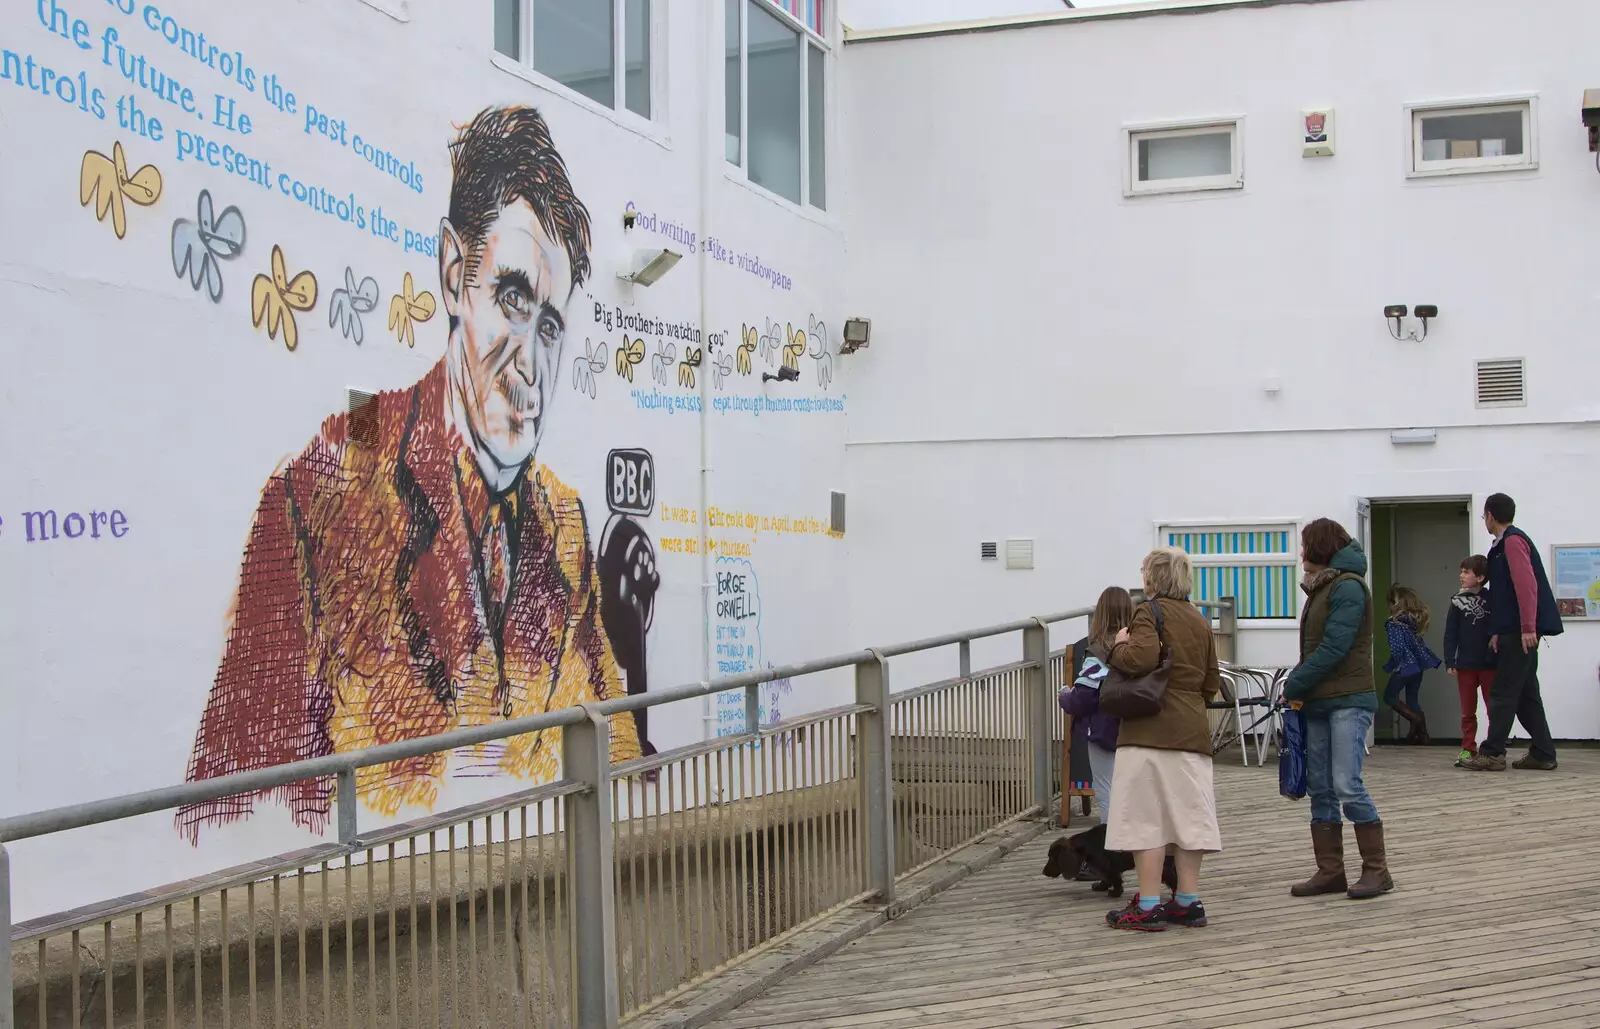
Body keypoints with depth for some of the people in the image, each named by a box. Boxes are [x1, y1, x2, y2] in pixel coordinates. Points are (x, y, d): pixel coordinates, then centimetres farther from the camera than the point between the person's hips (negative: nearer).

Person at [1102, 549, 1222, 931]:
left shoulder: (1150, 612, -6)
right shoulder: (1201, 622, 16)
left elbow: (1142, 658, -24)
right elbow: (1211, 685, 18)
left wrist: (1119, 647, -5)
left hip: (1150, 730, -7)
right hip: (1193, 729, 7)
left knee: (1145, 816, -4)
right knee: (1187, 814, 9)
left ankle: (1148, 906, -4)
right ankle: (1188, 901, 12)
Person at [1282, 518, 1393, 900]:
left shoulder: (1347, 587, -10)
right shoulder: (1321, 588, 18)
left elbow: (1334, 647, -18)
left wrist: (1293, 684, -13)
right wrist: (1299, 688, 1)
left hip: (1348, 701, -9)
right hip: (1319, 702, 9)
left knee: (1347, 785, -12)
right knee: (1320, 789, 7)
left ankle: (1377, 870, -3)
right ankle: (1330, 872, 12)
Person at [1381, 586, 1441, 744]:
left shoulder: (1395, 623, -16)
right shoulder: (1416, 620, 7)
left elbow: (1396, 648, -19)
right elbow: (1418, 643, 12)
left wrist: (1392, 665, -5)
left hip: (1405, 667, -7)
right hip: (1418, 666, 7)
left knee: (1389, 696, 8)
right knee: (1412, 699, 15)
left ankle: (1415, 718, -7)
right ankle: (1422, 734, 10)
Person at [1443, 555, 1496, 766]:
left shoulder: (1491, 599, -3)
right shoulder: (1458, 601, 1)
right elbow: (1450, 634, 2)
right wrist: (1449, 662, -4)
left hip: (1489, 664, -2)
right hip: (1465, 665, 2)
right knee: (1468, 711, 8)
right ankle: (1468, 749, 12)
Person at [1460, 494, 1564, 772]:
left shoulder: (1513, 541, -10)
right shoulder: (1505, 543, 20)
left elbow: (1527, 585, -20)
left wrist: (1528, 628, -25)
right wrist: (1498, 631, 20)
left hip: (1520, 633, -10)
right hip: (1515, 632, 10)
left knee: (1504, 692, -7)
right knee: (1526, 694, 10)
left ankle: (1492, 754, -5)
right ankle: (1543, 754, 12)